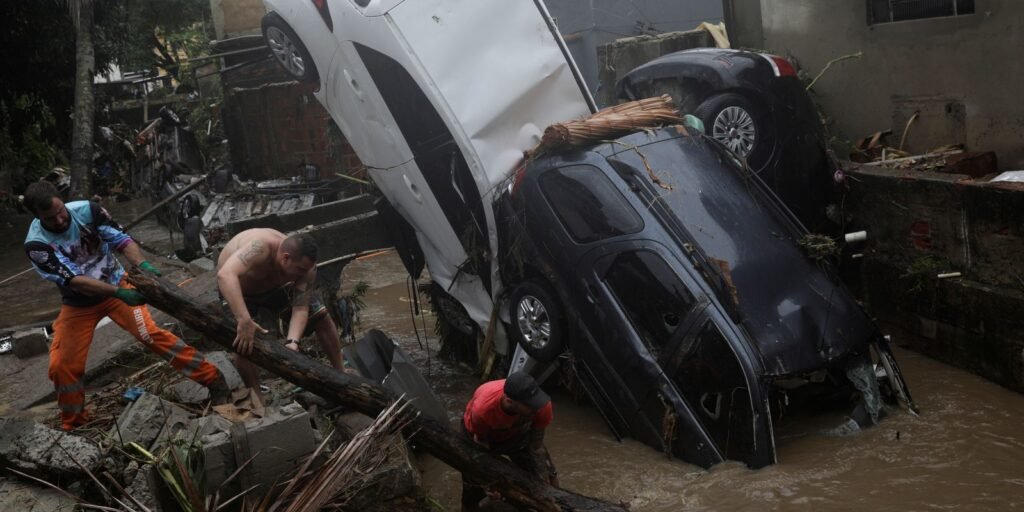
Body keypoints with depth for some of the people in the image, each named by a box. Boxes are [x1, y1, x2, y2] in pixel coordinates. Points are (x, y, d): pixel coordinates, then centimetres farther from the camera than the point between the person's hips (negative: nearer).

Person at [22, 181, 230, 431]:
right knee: (62, 366, -3)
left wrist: (143, 265, -40)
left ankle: (213, 380, -14)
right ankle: (74, 426, 22)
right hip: (78, 303, 1)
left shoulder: (87, 210, -18)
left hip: (116, 283, -1)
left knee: (150, 333, -19)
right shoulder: (36, 244, -22)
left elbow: (121, 240, -19)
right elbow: (73, 279, -28)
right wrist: (118, 293, -38)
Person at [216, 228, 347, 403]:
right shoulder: (260, 247, -47)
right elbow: (225, 275, -61)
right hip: (237, 289, -4)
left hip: (276, 286, 4)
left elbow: (300, 309, -28)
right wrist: (244, 321, -68)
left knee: (321, 315, 0)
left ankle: (341, 372, 18)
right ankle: (256, 399, -7)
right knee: (243, 343, -25)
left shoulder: (305, 265, -30)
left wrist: (292, 342, -46)